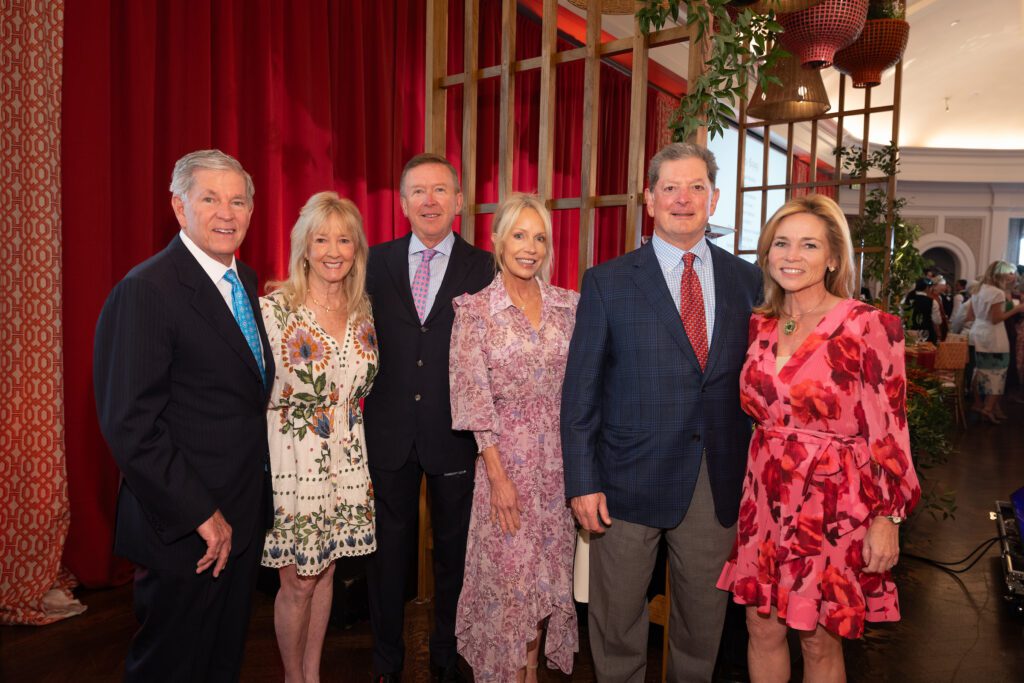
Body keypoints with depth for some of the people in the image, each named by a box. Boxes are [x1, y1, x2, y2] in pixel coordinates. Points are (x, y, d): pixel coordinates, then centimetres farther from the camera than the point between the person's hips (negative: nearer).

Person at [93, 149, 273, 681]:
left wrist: (252, 505, 9)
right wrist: (202, 515, -19)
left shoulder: (247, 281, 7)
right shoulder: (145, 290, -18)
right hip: (183, 532, -7)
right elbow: (130, 426, -21)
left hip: (244, 516, 7)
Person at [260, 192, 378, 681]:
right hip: (292, 457, -4)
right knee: (298, 582, 8)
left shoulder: (363, 312, 3)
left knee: (325, 571, 17)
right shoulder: (275, 307, -13)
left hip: (345, 458, 5)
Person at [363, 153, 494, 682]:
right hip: (390, 432, 2)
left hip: (454, 434, -1)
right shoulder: (376, 262, 3)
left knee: (453, 550, 14)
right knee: (388, 549, 15)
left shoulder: (483, 268, -3)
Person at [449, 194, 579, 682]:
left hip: (561, 458, 4)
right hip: (505, 456, -3)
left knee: (548, 568, 14)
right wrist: (498, 474, -12)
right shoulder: (475, 309, -6)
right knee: (508, 572, 5)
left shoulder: (569, 305, 4)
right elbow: (474, 397, -9)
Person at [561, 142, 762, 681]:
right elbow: (580, 391, -5)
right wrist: (582, 482, -9)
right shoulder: (607, 282, -4)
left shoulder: (747, 280, 4)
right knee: (617, 621, 13)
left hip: (717, 483, 3)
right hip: (630, 479, -2)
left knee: (704, 619, 19)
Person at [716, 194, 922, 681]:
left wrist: (886, 517, -11)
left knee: (820, 640, 11)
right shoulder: (760, 325, 5)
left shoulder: (869, 326, -11)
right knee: (761, 628, 14)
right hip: (766, 497, 5)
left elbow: (888, 431, -10)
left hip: (833, 504, -4)